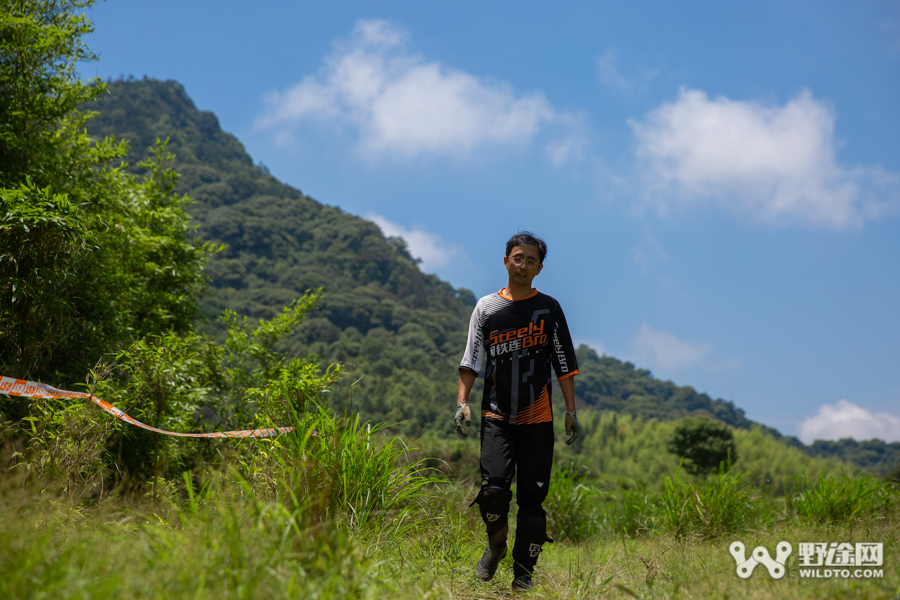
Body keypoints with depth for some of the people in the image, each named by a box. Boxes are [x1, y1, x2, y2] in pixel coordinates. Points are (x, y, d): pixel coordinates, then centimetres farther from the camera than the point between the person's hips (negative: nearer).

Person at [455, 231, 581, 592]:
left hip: (538, 419, 0)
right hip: (496, 417, 0)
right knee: (494, 489, -16)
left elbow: (564, 364, 9)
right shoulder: (486, 308, 9)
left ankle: (523, 572, 10)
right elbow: (471, 360, 9)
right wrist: (462, 402, -3)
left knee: (532, 497, -2)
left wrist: (571, 411, 2)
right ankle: (496, 545, 13)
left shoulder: (549, 308, 8)